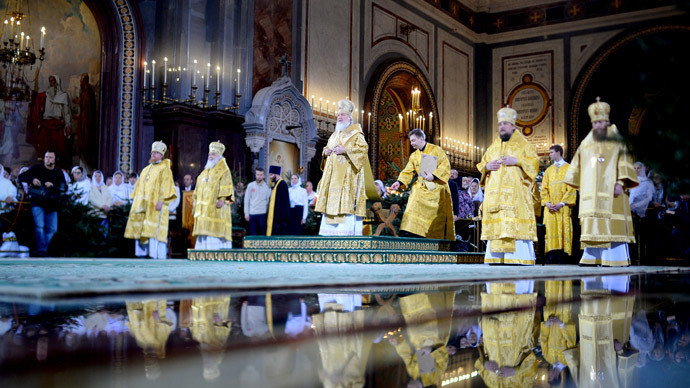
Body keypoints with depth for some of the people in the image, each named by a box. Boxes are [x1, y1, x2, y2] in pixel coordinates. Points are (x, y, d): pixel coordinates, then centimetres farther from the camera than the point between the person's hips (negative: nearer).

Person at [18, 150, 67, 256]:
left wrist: (53, 186, -20)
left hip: (51, 204, 3)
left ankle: (43, 250, 15)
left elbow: (64, 188, -2)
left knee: (52, 229, 3)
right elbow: (21, 177, 0)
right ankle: (41, 251, -13)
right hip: (37, 203, -3)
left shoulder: (58, 172, 6)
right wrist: (32, 180, -19)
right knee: (40, 226, -16)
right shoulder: (37, 168, 1)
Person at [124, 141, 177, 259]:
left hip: (155, 205, -7)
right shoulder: (146, 169, 22)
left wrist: (161, 200, -20)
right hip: (142, 204, 7)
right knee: (140, 230, 4)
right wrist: (134, 200, 15)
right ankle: (142, 254, 9)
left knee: (155, 230, -14)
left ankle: (157, 255, -15)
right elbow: (139, 186, 24)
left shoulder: (164, 169, 1)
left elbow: (165, 186, -9)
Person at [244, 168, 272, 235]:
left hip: (263, 214, -1)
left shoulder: (267, 186, 3)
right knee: (252, 233, 4)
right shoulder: (250, 185, 5)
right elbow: (246, 200, 6)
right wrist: (246, 213, 0)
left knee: (262, 233, 0)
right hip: (252, 213, 1)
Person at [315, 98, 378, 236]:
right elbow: (327, 148, 28)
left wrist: (345, 150, -19)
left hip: (348, 174, -7)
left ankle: (348, 230, -15)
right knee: (332, 200, 2)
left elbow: (363, 148, -12)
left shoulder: (356, 134, 0)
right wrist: (326, 151, 4)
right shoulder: (334, 135, 22)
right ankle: (331, 232, 4)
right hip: (333, 176, 7)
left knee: (347, 201, -14)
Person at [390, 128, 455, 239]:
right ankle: (413, 235, -15)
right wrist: (399, 182, -9)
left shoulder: (436, 150, -1)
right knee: (413, 212, -13)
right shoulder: (414, 156, 14)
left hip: (437, 188, -4)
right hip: (421, 188, 4)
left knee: (439, 217, -1)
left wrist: (433, 175, -21)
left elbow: (446, 165, -9)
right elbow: (408, 172, 9)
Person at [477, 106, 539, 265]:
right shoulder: (493, 146, 22)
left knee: (516, 226, -14)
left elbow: (534, 162, 1)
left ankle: (521, 260, -13)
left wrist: (516, 161, -13)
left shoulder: (523, 144, 9)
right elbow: (481, 165, 23)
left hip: (515, 194, -4)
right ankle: (495, 259, -1)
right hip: (494, 195, 4)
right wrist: (487, 166, 0)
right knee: (495, 227, -2)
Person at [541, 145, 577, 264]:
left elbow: (571, 188, -3)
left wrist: (562, 203, -13)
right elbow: (544, 188, 11)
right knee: (551, 229, -5)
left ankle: (562, 258, -7)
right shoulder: (548, 170, 18)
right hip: (550, 206, 3)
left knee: (563, 228, -6)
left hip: (563, 206, -3)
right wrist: (547, 203, -5)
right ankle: (552, 256, -8)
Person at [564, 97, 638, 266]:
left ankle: (615, 258, -6)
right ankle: (591, 257, 2)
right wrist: (577, 183, 17)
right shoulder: (586, 143, 17)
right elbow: (577, 165, 21)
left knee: (611, 224, -9)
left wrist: (620, 183, -15)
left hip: (610, 189, -4)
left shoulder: (617, 141, 5)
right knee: (591, 224, 0)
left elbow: (624, 162, -4)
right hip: (591, 192, 4)